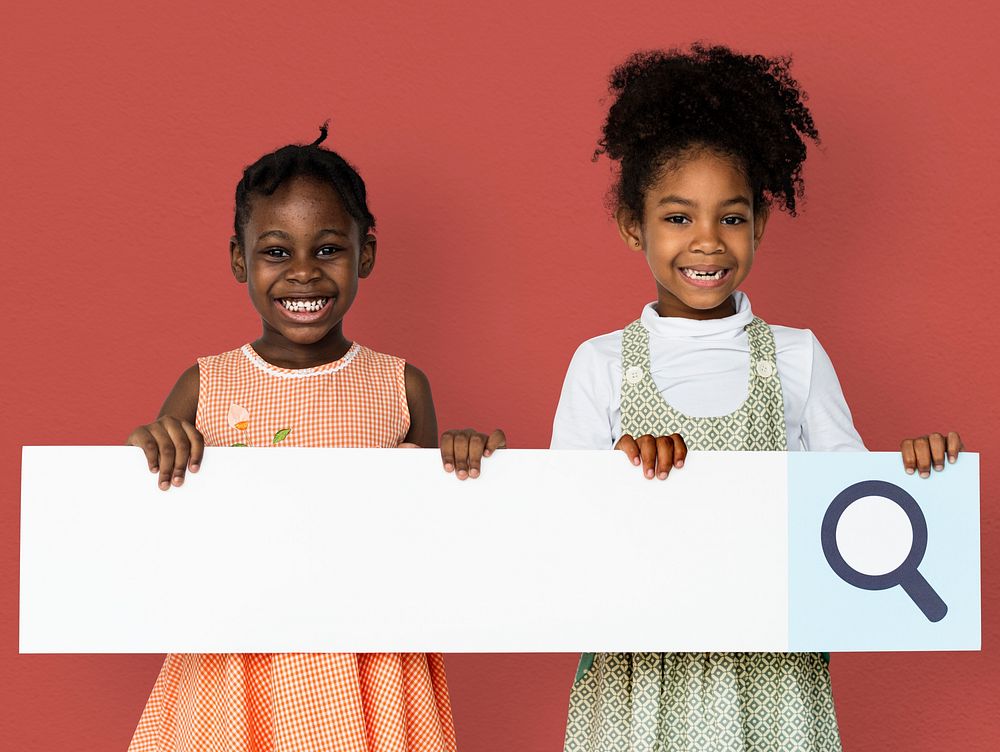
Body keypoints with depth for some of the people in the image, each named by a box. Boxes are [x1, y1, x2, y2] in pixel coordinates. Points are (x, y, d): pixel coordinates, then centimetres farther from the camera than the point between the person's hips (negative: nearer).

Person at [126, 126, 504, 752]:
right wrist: (148, 449, -16)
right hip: (236, 672, 0)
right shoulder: (205, 388, 1)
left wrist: (463, 461, -10)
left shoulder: (401, 388, 2)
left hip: (369, 679, 0)